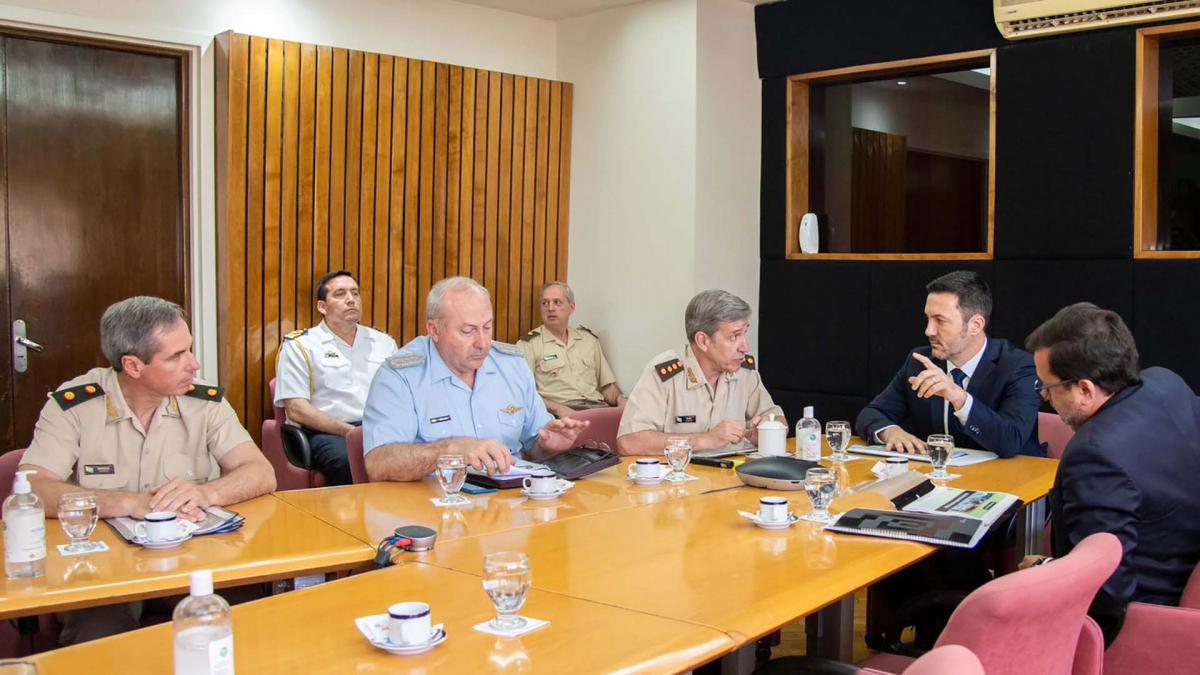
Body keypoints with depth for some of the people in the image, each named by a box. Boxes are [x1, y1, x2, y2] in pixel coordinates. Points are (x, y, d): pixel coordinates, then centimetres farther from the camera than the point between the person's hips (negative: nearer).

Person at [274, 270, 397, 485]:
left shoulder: (384, 342, 21)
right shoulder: (299, 346, 7)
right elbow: (296, 410, -3)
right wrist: (352, 432, -13)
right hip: (327, 433, -3)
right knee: (350, 462, -38)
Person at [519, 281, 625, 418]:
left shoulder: (589, 339, 21)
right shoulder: (529, 344, 6)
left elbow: (607, 385, 22)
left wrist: (620, 400, 0)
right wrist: (557, 408, -19)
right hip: (559, 414, -4)